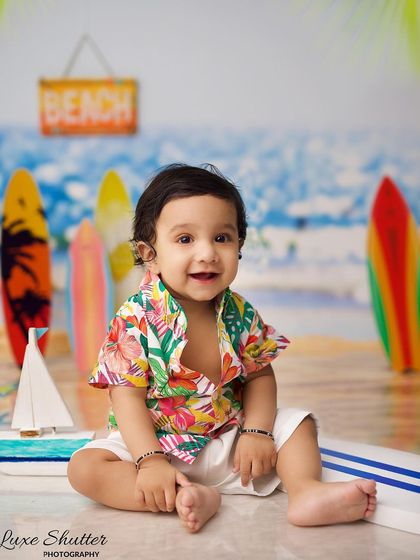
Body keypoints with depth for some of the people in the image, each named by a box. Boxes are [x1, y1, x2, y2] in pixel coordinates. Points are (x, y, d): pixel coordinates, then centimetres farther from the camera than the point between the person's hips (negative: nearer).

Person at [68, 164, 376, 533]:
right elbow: (128, 396, -18)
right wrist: (150, 460, -28)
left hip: (227, 441, 4)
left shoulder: (240, 314, -6)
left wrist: (257, 431, -13)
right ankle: (194, 497, -30)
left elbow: (259, 375, 3)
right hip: (156, 442, -3)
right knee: (85, 467, -26)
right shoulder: (136, 319, -18)